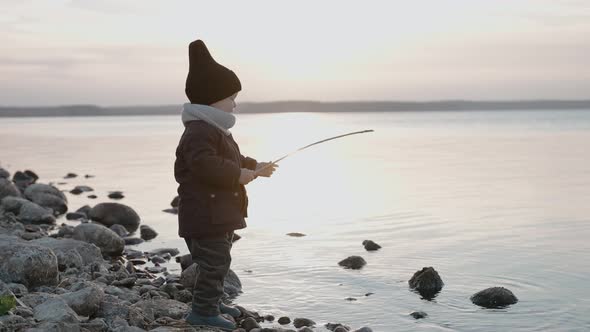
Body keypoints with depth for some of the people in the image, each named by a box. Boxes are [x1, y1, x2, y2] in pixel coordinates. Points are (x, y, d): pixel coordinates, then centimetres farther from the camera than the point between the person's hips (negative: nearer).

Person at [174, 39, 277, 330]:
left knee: (218, 261, 20)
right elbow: (205, 164, -34)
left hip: (221, 212, 11)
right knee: (215, 261, -8)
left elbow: (233, 161, 30)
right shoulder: (199, 132, -20)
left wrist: (254, 167, 23)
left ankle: (212, 303, 33)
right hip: (205, 212, -11)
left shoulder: (216, 130, 18)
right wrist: (238, 175, -28)